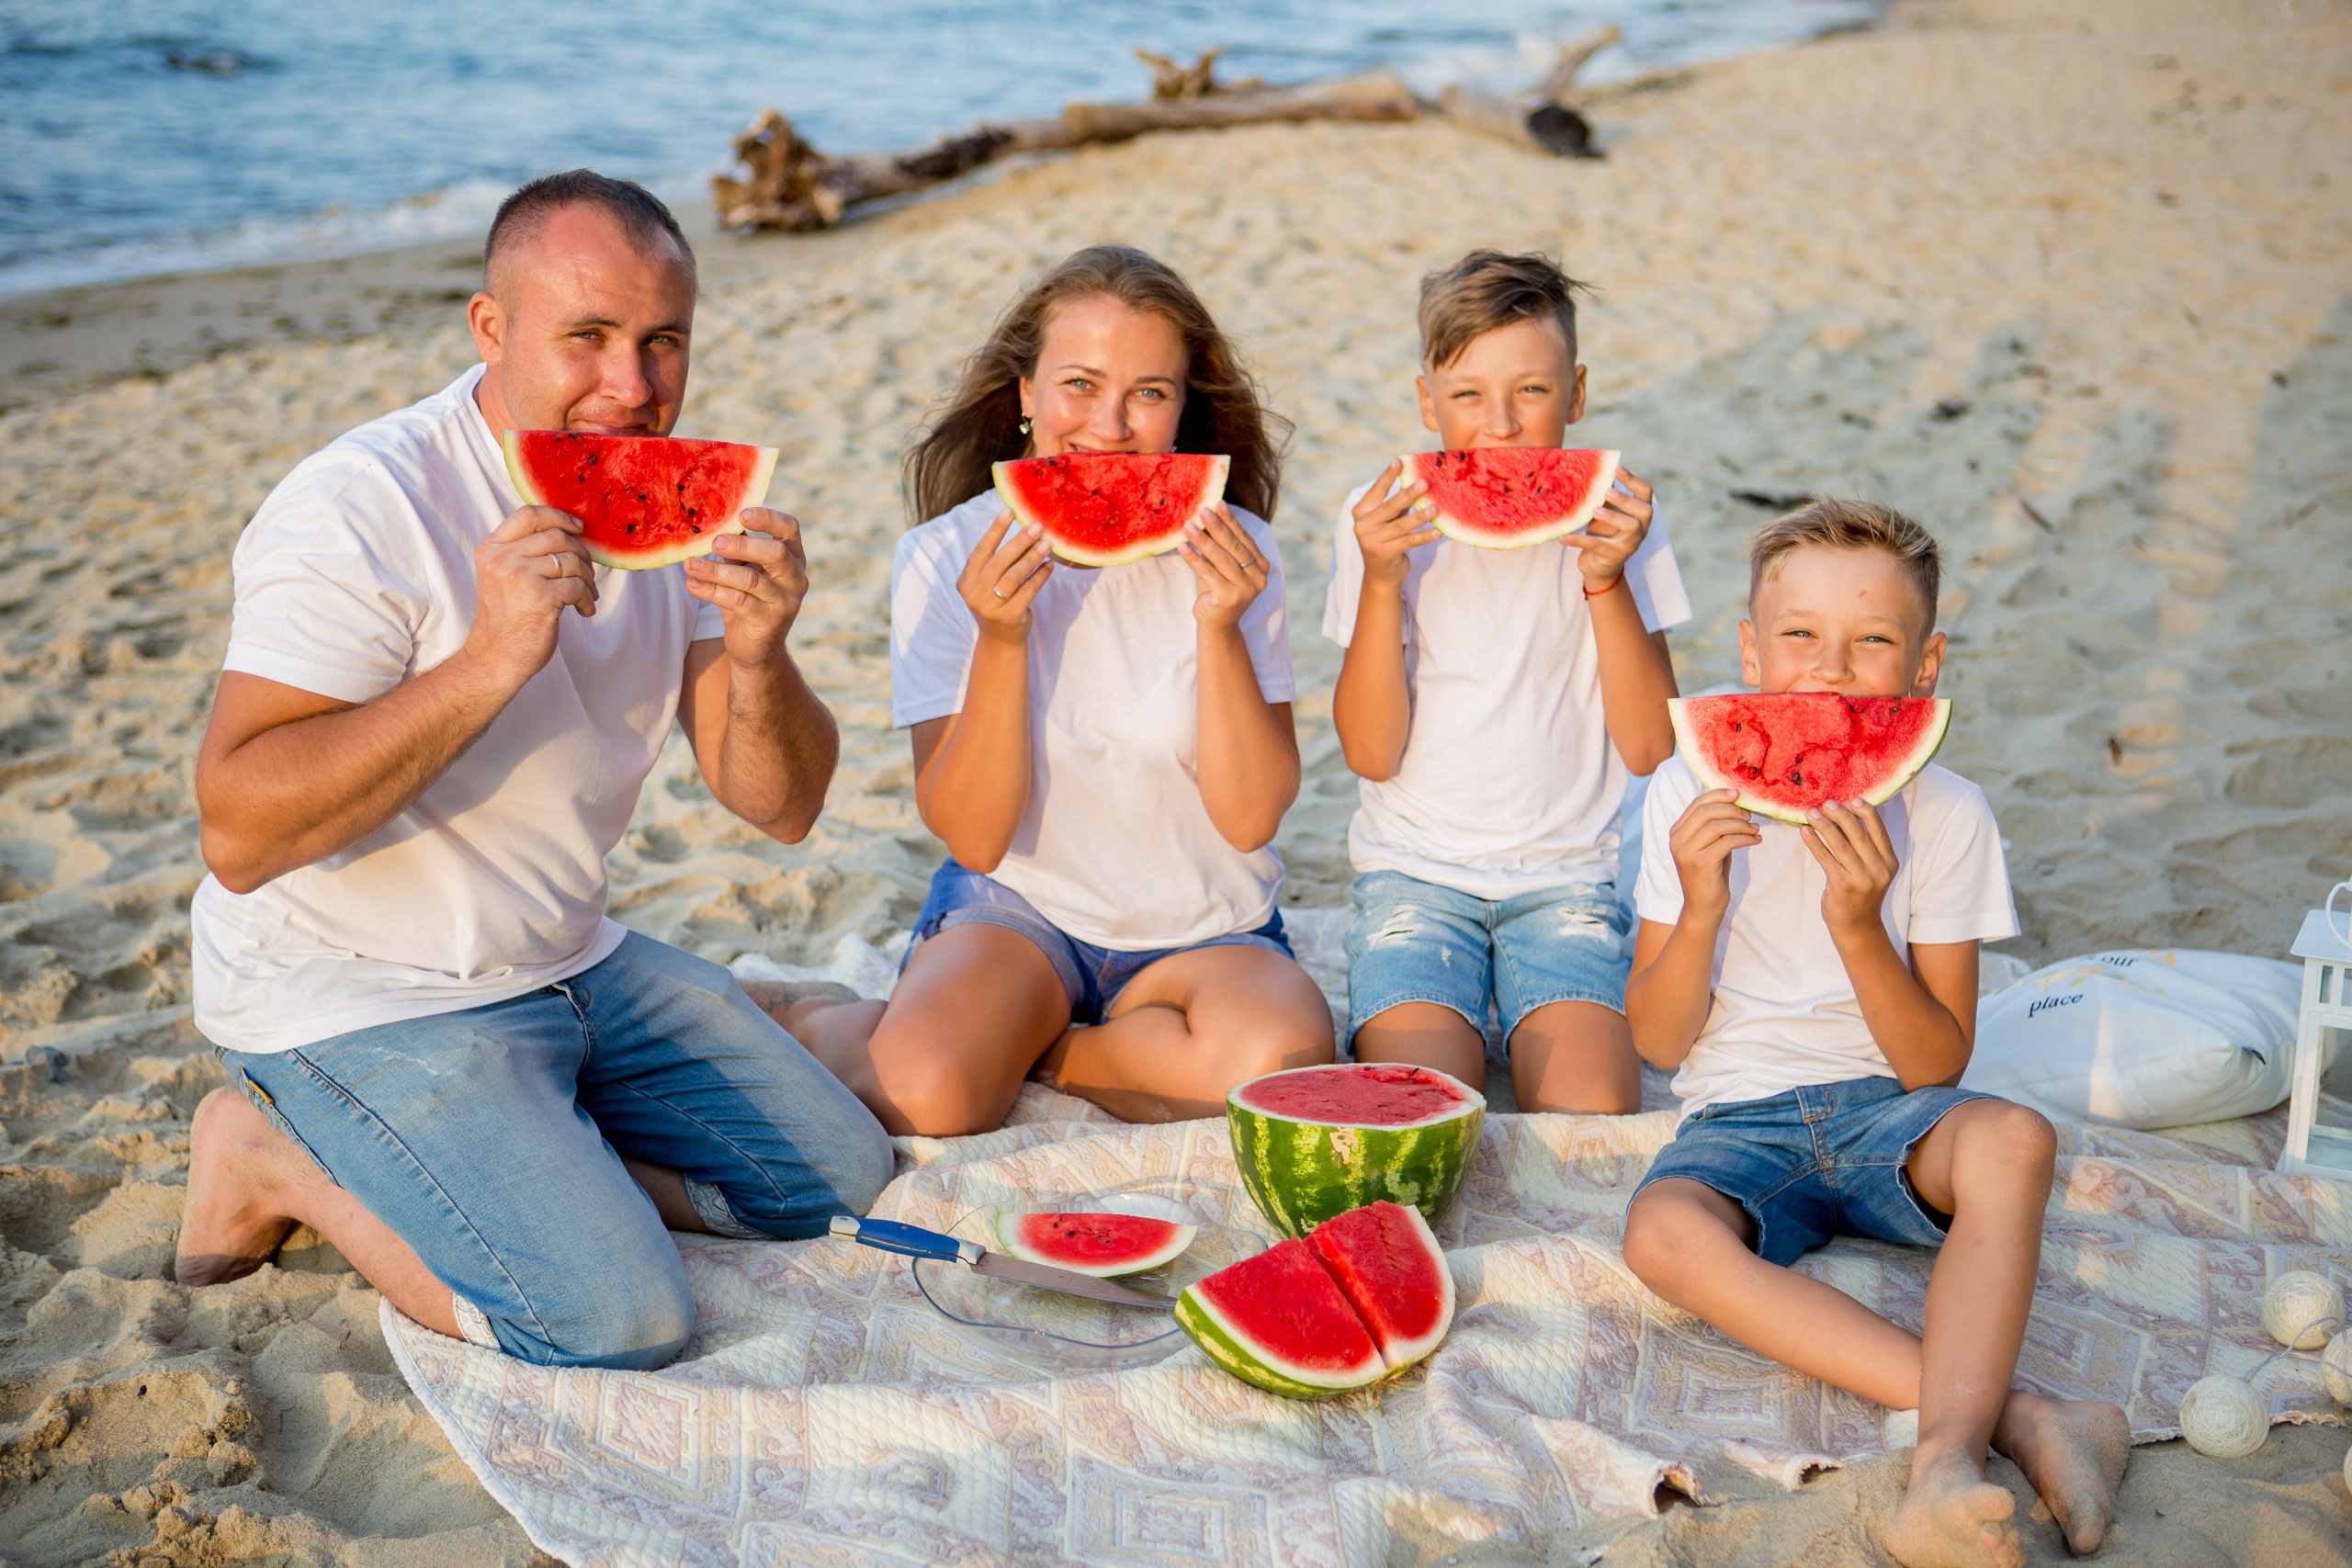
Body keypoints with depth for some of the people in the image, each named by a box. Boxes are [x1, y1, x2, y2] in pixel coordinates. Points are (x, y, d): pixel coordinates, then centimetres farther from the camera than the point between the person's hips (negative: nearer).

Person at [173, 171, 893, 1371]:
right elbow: (239, 836, -28)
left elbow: (781, 807, -2)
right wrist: (489, 661, -35)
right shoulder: (360, 509, -21)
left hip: (572, 964, 8)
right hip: (358, 1002, -7)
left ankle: (516, 1154, 15)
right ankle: (290, 1162, 1)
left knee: (842, 1179, 7)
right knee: (618, 1318, -20)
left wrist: (756, 657, -23)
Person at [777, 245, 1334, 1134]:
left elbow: (1251, 818, -9)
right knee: (923, 1099, -31)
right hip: (1018, 905, -1)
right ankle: (822, 1027, 4)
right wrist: (1000, 640, -26)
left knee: (1279, 1067, -31)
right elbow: (974, 837, -13)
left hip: (1207, 929, 2)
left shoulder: (1228, 551, -5)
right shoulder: (945, 558, -8)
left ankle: (1016, 1048, -7)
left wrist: (1221, 627, -22)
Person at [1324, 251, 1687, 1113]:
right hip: (1414, 869, 0)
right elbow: (1371, 751, -7)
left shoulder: (1611, 518, 0)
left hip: (1570, 871, 1)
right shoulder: (1383, 519, -2)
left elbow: (1651, 747, -6)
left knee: (1592, 1115, -22)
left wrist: (1607, 580, -17)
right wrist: (1381, 581, -19)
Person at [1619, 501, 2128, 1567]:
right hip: (1739, 1120, 0)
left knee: (2012, 1138, -34)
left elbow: (1939, 1062, -6)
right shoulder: (1691, 797, -4)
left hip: (1890, 1114, 0)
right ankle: (2018, 1416, -35)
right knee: (1664, 1232, -33)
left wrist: (1859, 926, -22)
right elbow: (1659, 1041, -3)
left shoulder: (1946, 815, -5)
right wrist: (1701, 907, -21)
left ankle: (1949, 1457, -41)